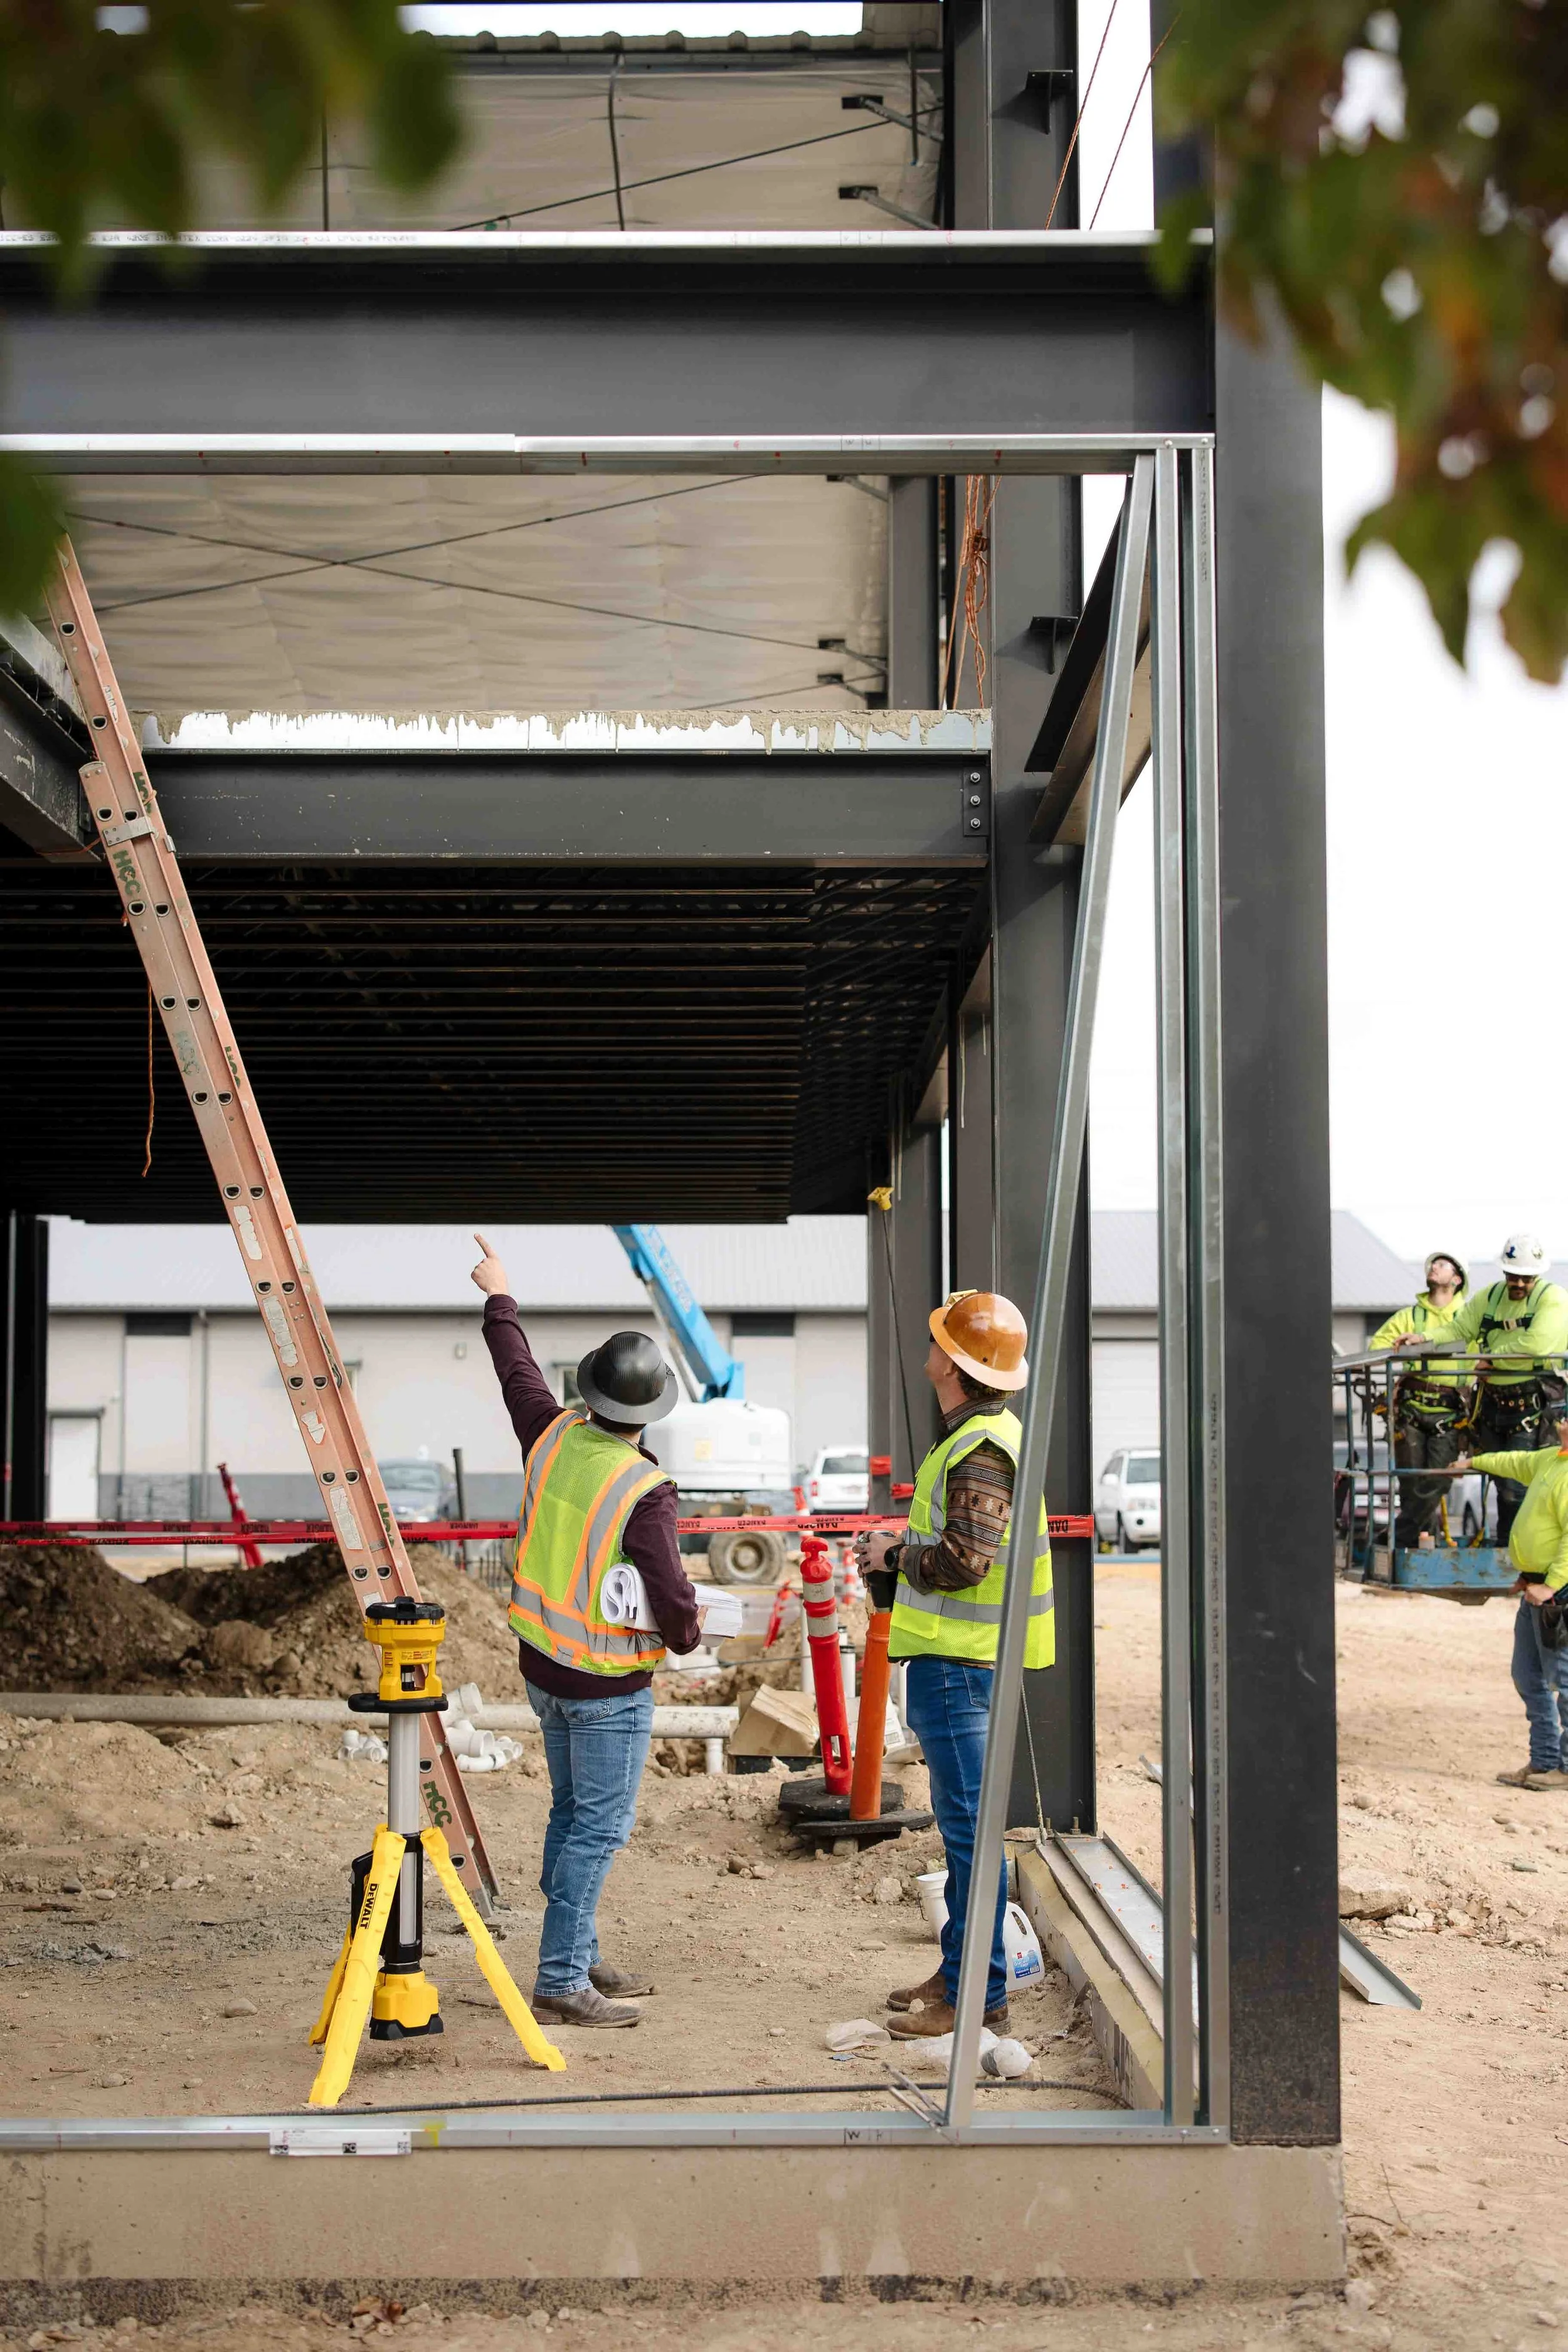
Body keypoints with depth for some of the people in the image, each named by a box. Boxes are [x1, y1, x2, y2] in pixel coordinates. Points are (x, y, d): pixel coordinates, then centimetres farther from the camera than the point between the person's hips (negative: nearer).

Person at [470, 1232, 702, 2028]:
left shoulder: (552, 1436, -5)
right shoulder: (644, 1491, -24)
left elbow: (518, 1371, 14)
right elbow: (671, 1596, -22)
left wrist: (499, 1299, 31)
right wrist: (687, 1632, 2)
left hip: (543, 1663, 8)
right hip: (609, 1684, -8)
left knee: (572, 1812, 19)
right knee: (599, 1827, -1)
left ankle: (579, 1959, 28)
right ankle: (561, 1982, -1)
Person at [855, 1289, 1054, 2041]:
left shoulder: (980, 1450, -18)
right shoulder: (972, 1437, 16)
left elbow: (965, 1559, -25)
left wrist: (895, 1556, -9)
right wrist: (891, 1564, 10)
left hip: (959, 1665, -11)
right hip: (951, 1656, 11)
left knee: (968, 1826, -6)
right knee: (959, 1822, 17)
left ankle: (978, 1997, -2)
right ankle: (959, 1973, 26)